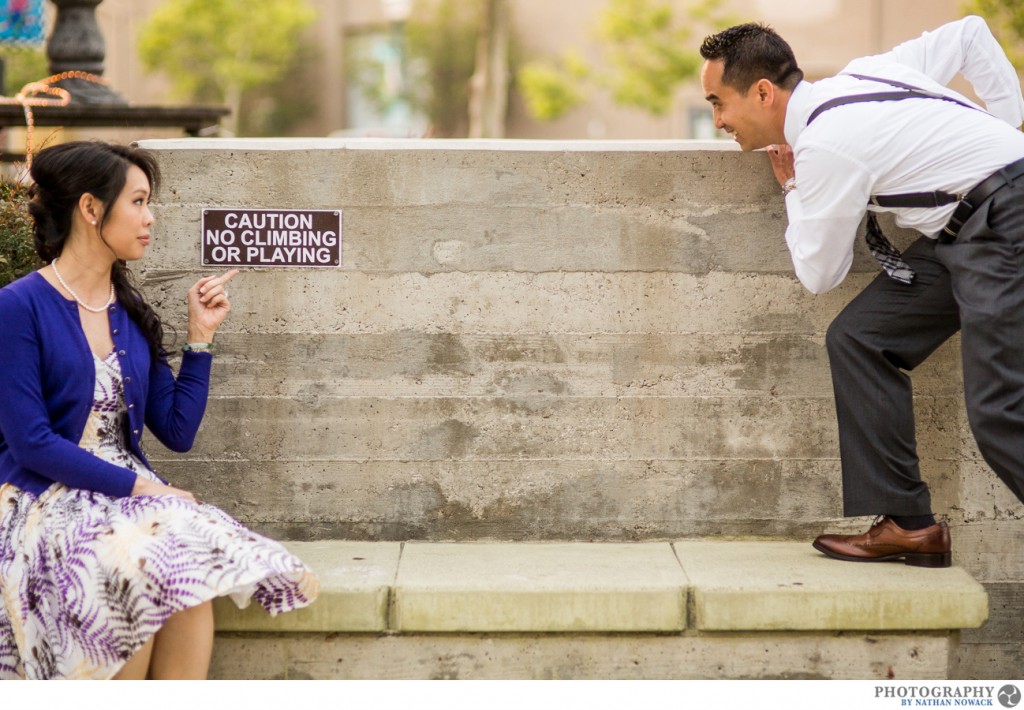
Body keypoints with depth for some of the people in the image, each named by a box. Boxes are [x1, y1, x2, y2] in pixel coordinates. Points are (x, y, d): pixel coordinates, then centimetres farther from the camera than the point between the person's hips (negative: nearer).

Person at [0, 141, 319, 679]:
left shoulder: (131, 314, 13)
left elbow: (178, 432, 11)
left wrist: (201, 336, 6)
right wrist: (139, 486, -17)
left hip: (129, 491, 5)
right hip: (45, 503, -5)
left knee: (194, 565, -27)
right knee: (144, 564, -33)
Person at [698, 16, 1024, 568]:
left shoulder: (824, 147, -16)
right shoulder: (862, 74, 10)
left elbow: (818, 274, -4)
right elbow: (970, 32, 20)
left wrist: (792, 190, 11)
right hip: (967, 230, 10)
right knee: (858, 339, 6)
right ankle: (906, 523, 8)